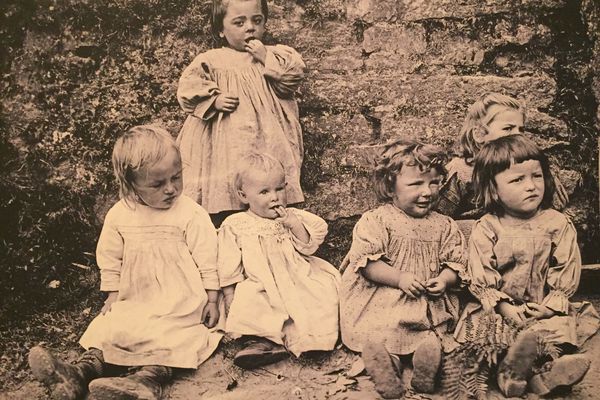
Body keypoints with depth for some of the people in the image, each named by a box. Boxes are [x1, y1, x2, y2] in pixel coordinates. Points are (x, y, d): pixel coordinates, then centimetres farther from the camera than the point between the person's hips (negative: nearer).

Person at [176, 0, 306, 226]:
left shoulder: (275, 56, 9)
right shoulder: (211, 61, 2)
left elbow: (293, 77, -4)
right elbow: (188, 90, 0)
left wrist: (267, 59, -10)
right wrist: (214, 100, -13)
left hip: (268, 146, 2)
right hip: (227, 151, -2)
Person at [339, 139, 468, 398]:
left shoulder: (444, 226, 8)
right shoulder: (375, 220, -4)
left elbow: (454, 263, 9)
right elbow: (368, 263, -9)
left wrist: (444, 281, -13)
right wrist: (399, 278, -20)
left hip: (429, 304, 3)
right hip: (381, 301, -3)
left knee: (432, 341, -17)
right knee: (375, 340, -22)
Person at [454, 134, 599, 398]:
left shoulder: (558, 224, -3)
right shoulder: (485, 229, -6)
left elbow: (566, 273, -3)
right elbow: (481, 280, -8)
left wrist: (548, 307, -15)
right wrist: (506, 308, -19)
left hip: (545, 308, 1)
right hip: (499, 308, -1)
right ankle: (544, 369, -34)